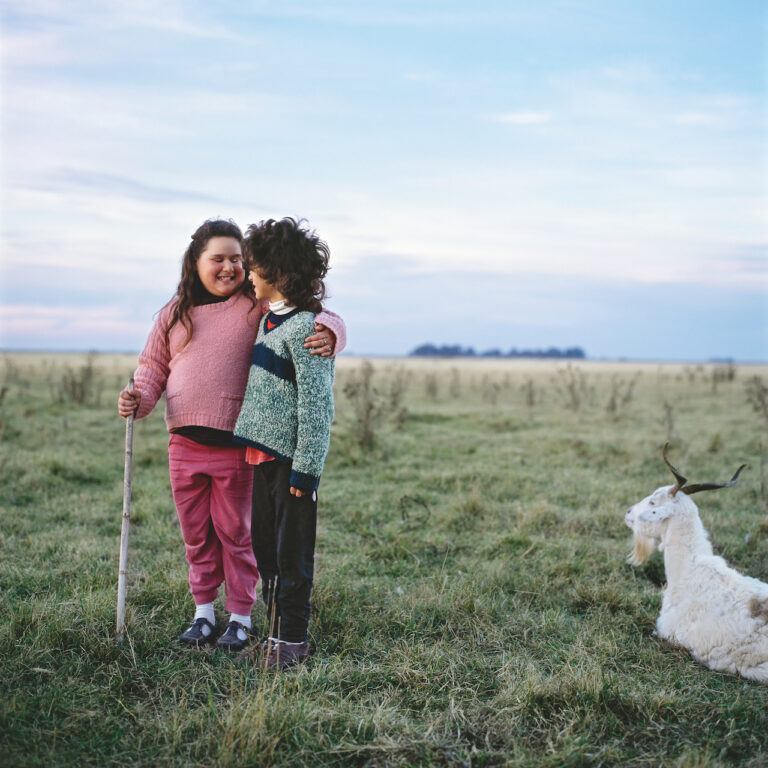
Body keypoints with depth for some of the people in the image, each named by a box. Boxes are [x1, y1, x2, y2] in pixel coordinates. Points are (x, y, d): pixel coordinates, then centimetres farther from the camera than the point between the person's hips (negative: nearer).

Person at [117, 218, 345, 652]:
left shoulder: (258, 304, -4)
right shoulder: (176, 313, 9)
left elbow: (314, 316, -9)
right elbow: (154, 364, 14)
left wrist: (328, 331, -32)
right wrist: (139, 399, -5)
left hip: (236, 445, -4)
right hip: (185, 444, 4)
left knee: (235, 532, 7)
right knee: (196, 534, 14)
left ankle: (241, 617, 20)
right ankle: (204, 611, 29)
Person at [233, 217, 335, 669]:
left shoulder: (306, 328, -16)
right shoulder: (268, 321, 13)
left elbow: (316, 403, -18)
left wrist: (306, 468, -18)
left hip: (292, 458, -9)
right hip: (263, 452, 9)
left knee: (292, 552, 0)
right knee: (265, 546, 13)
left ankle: (293, 639, 11)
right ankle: (277, 633, 24)